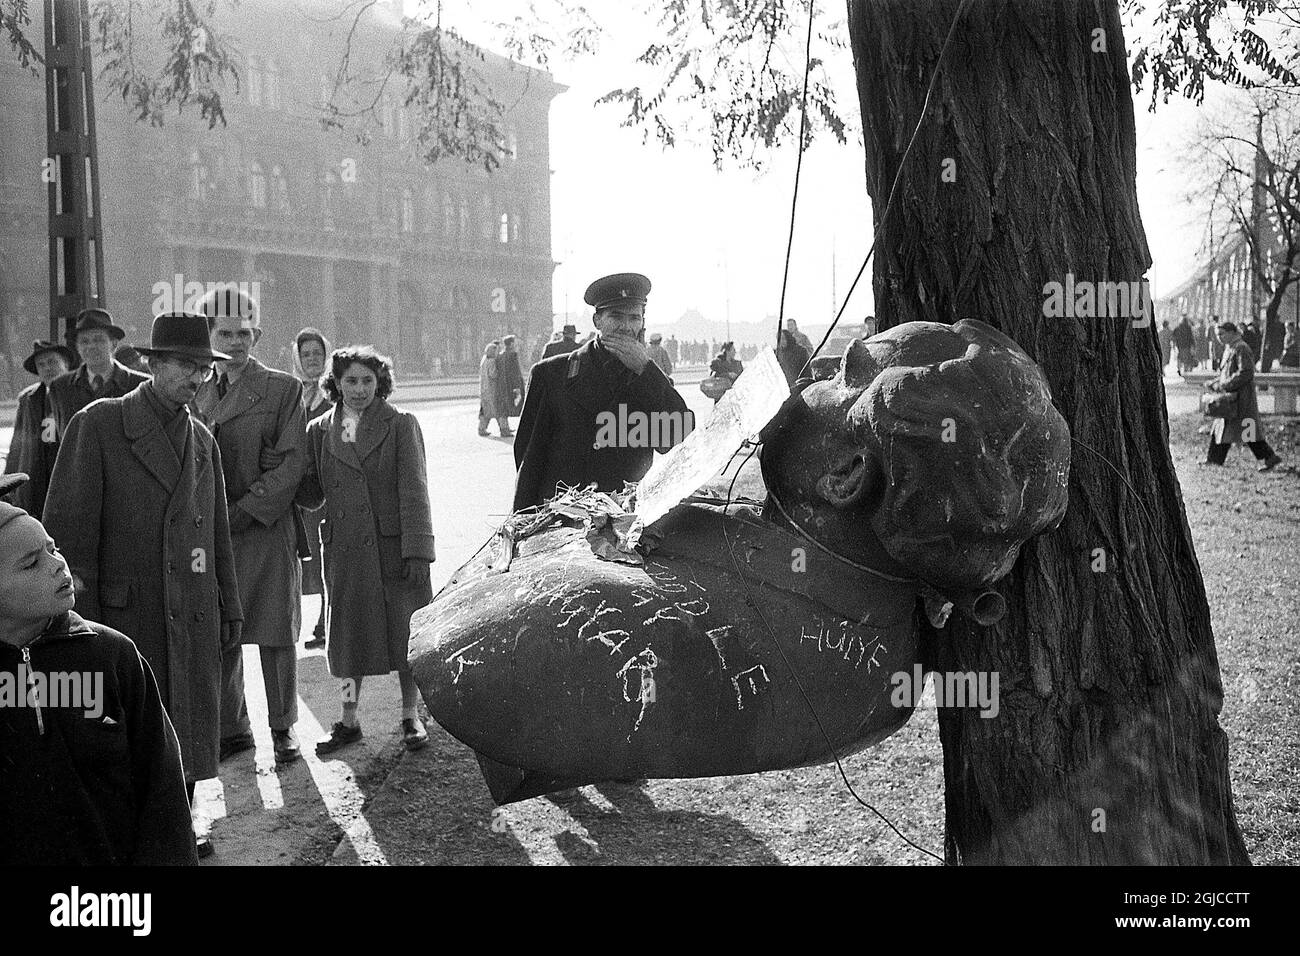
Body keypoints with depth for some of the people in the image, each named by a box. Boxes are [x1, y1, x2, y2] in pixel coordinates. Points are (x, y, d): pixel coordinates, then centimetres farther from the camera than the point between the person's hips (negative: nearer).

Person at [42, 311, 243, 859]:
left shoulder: (203, 439, 12)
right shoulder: (98, 424, -6)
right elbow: (68, 526, -9)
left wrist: (229, 608, 15)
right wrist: (80, 617, -12)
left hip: (194, 620, 5)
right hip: (125, 615, -5)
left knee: (187, 728, 13)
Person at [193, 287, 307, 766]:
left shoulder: (283, 388, 0)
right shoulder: (194, 391, 11)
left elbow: (292, 462, -6)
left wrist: (243, 510, -12)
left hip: (266, 527, -3)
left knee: (276, 635, 3)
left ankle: (283, 728, 17)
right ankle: (231, 729, 21)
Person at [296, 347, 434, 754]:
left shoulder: (401, 424, -3)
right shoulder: (320, 430, 7)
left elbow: (414, 492, -7)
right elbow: (312, 496, 9)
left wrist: (417, 550, -13)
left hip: (395, 546, -3)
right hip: (345, 549, 3)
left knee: (406, 631, 5)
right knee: (349, 633, 11)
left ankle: (410, 716, 22)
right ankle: (349, 721, 26)